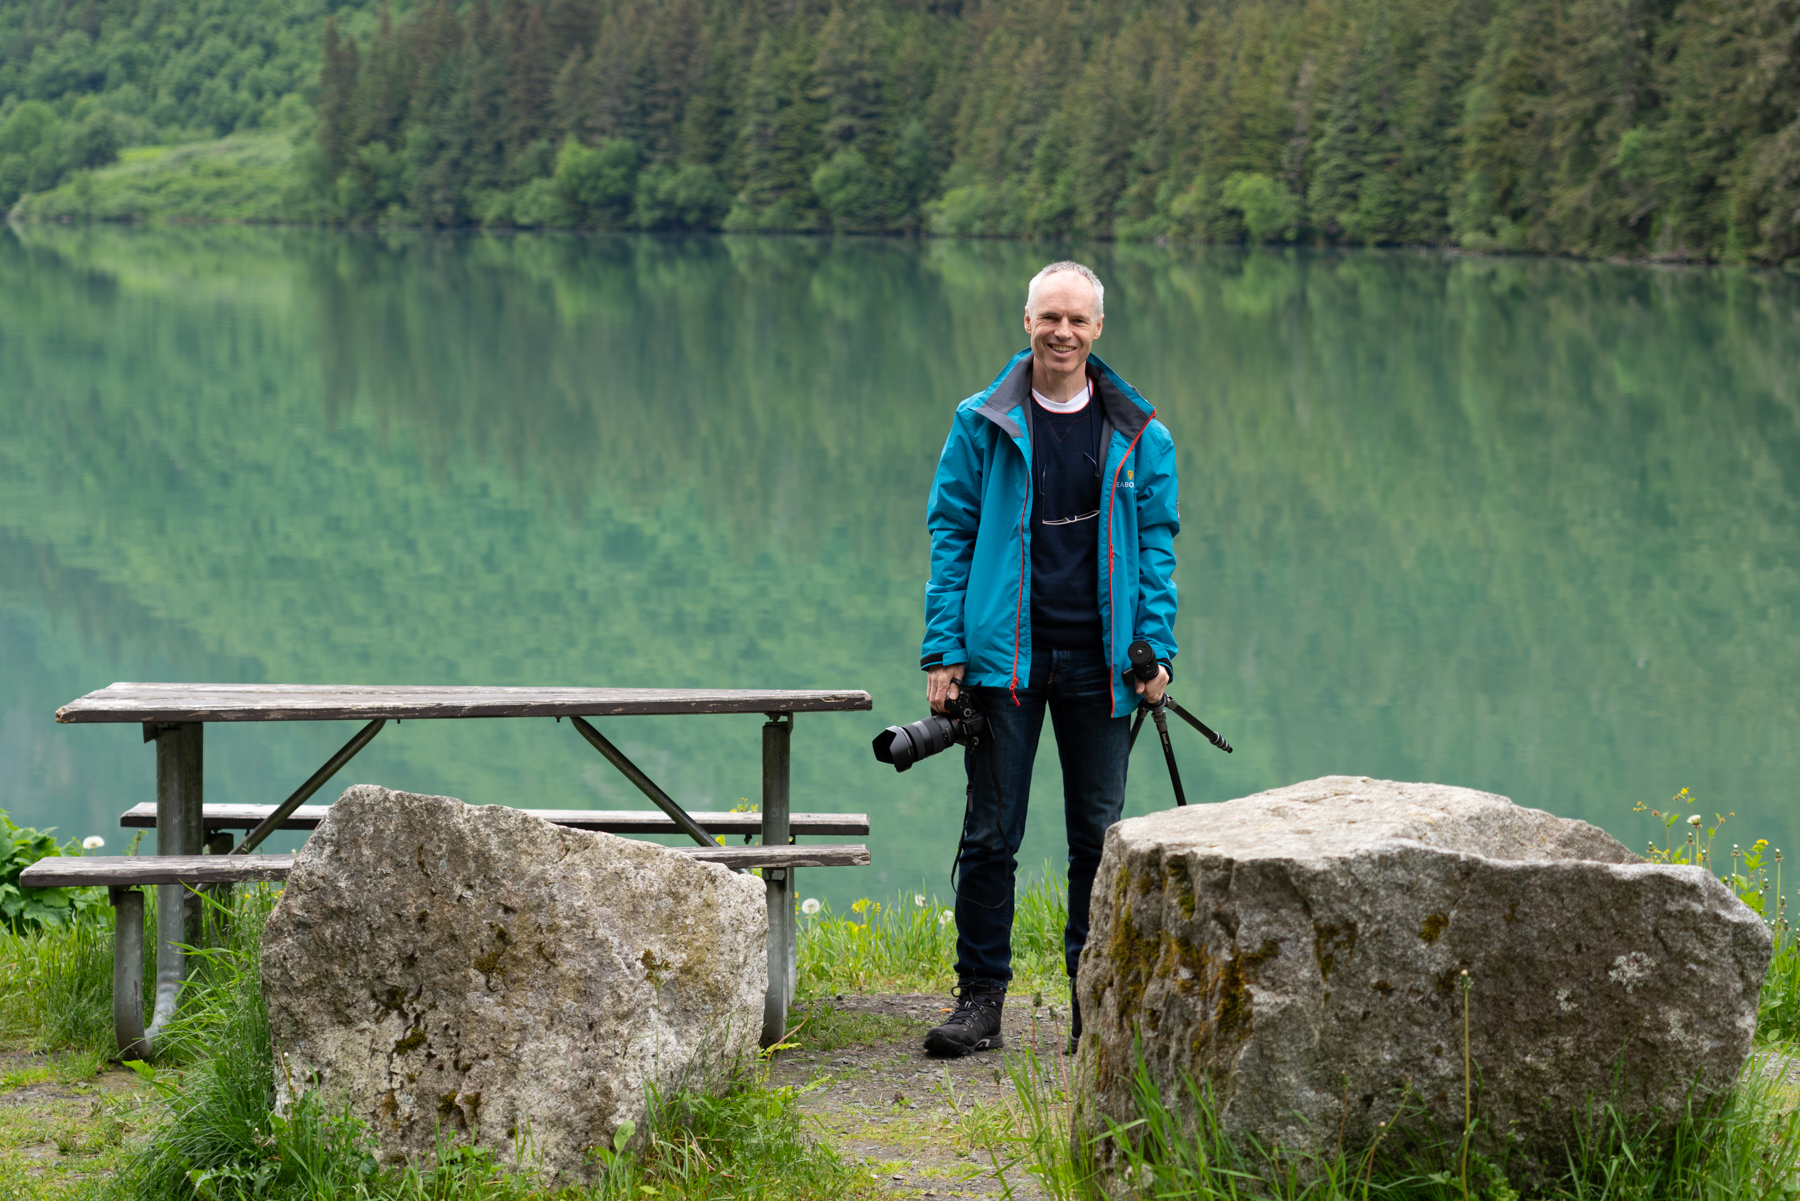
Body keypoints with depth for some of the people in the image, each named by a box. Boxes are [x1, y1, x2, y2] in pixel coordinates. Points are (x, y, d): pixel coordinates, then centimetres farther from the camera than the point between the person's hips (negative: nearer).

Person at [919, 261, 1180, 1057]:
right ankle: (979, 1000, 8)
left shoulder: (1139, 435, 7)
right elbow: (950, 536, 5)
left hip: (1098, 661, 1)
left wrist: (1158, 651, 0)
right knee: (991, 834, 1)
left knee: (1100, 834, 6)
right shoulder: (982, 425, 3)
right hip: (1003, 655, -1)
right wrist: (943, 650, -2)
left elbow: (1155, 544, 9)